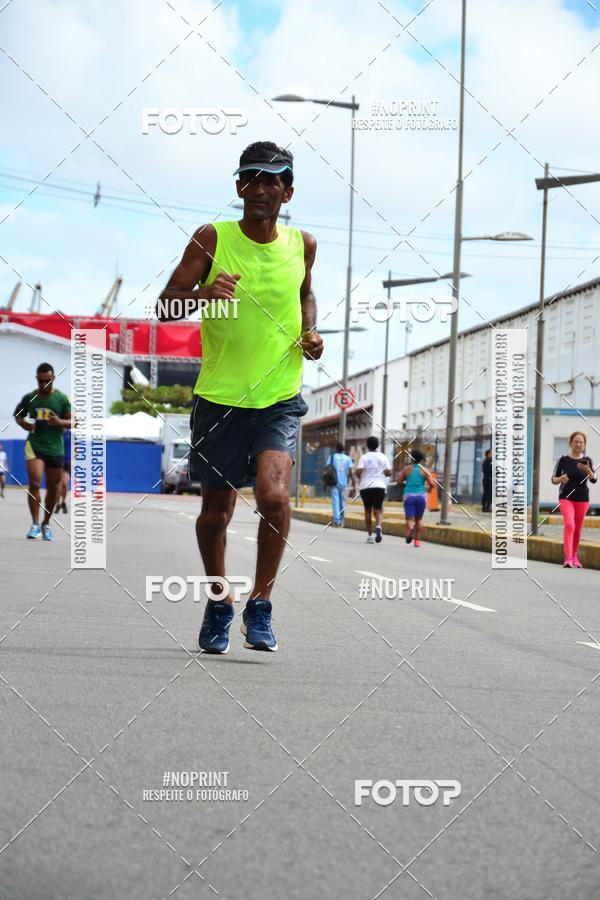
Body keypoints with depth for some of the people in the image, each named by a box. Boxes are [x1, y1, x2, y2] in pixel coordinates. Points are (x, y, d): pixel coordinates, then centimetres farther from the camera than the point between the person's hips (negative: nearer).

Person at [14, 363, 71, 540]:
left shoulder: (62, 398, -1)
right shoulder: (29, 397, 2)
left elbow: (72, 422, 1)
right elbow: (18, 415, 17)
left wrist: (59, 422, -19)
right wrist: (23, 424, -4)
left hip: (55, 448, 1)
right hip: (34, 444, -1)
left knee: (53, 487, 8)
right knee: (34, 482, -18)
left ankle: (46, 524, 25)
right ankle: (35, 524, -13)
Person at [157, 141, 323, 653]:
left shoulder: (302, 245, 3)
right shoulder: (212, 239, -5)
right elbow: (165, 307, -6)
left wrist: (310, 332, 5)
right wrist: (203, 293, -26)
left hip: (280, 399, 1)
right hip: (219, 398, 0)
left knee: (274, 495, -21)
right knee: (216, 511, 9)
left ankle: (260, 603, -2)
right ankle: (219, 604, 33)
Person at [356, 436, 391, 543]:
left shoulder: (364, 457, -2)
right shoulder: (383, 457, 3)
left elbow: (358, 471, -13)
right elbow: (389, 472, -2)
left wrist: (360, 477, 8)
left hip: (365, 486, 0)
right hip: (379, 486, 0)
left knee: (368, 511, 11)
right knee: (378, 510, 2)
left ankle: (369, 536, 10)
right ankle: (379, 526, -30)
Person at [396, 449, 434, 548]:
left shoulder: (406, 469, 3)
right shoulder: (425, 470, 2)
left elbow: (398, 481, 0)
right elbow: (431, 484, -7)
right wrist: (428, 488, 15)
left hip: (409, 496, -1)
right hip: (421, 495, 1)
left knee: (409, 519, -4)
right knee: (418, 519, 16)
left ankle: (410, 528, -38)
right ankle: (417, 540, 17)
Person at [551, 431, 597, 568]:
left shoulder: (587, 461, 1)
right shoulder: (563, 460, -2)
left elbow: (594, 480, -10)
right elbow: (554, 479, 1)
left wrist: (587, 470, -30)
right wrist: (560, 479, -22)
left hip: (582, 499, 3)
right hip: (566, 497, -2)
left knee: (578, 529, 11)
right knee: (569, 525, -19)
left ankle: (574, 556, 29)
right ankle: (568, 558, -25)